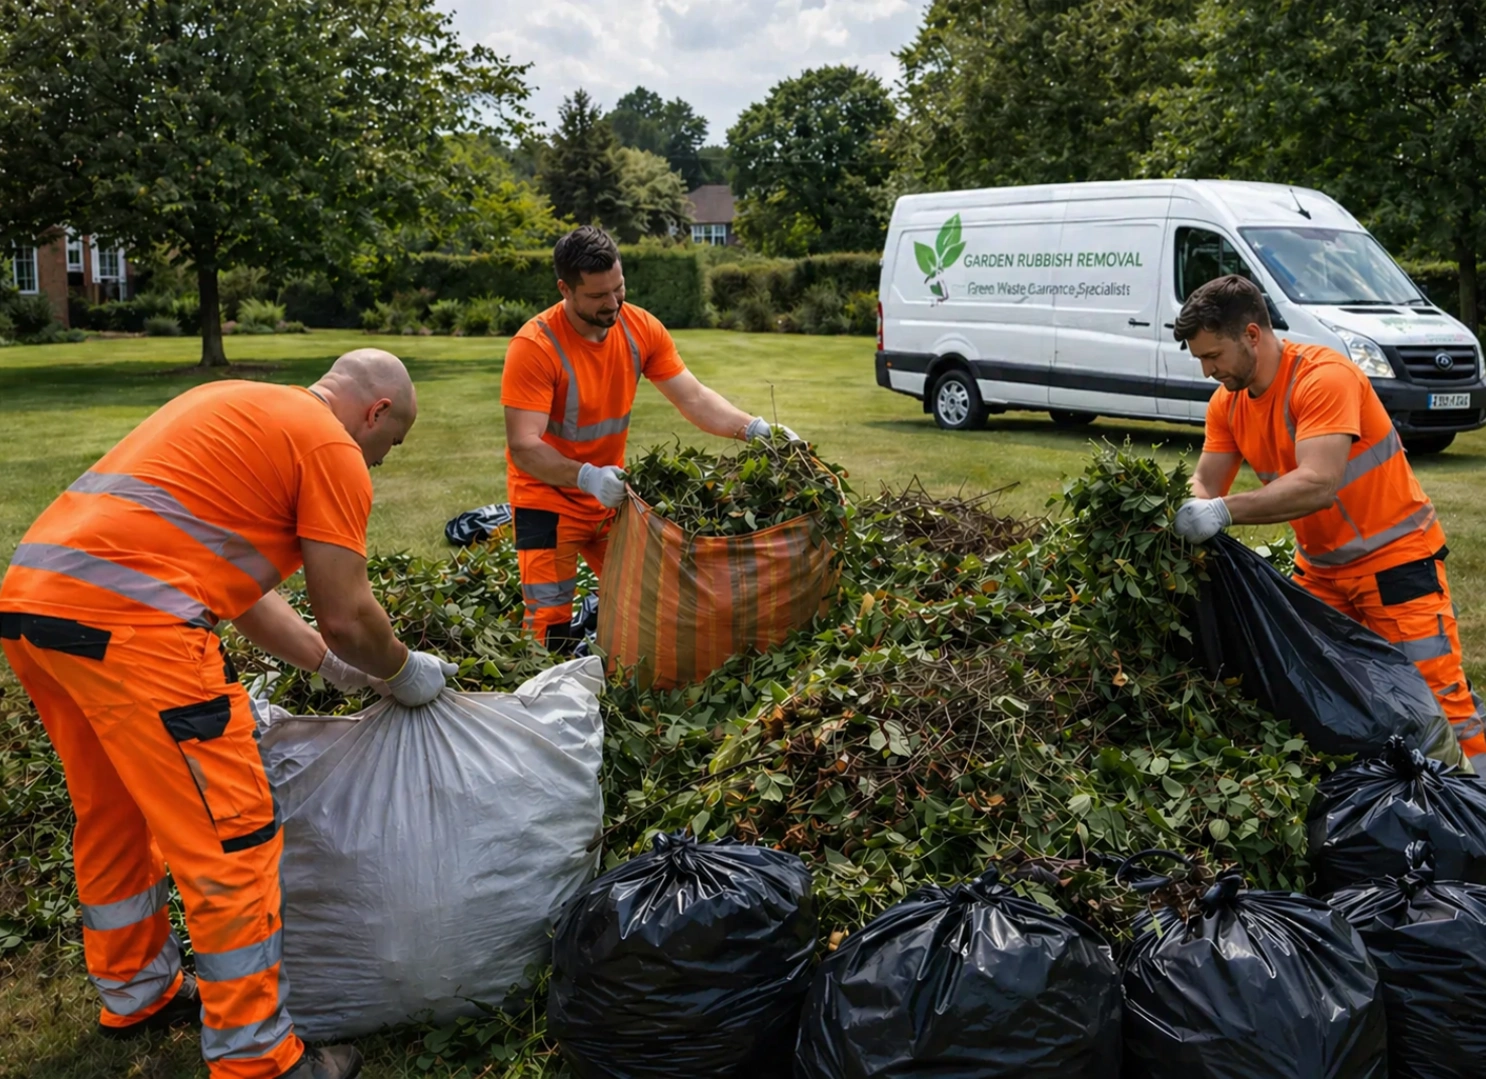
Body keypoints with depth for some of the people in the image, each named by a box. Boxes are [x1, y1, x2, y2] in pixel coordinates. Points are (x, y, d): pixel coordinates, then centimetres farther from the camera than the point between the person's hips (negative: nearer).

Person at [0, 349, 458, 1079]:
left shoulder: (241, 410, 25)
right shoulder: (332, 448, -1)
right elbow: (346, 614, -3)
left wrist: (332, 666, 30)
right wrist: (402, 673, 17)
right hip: (123, 620, -10)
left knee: (114, 817, 25)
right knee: (231, 841, 1)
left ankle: (135, 994, 43)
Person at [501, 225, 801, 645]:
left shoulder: (641, 328, -8)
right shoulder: (535, 346, -23)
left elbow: (693, 398, -6)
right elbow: (523, 447, -27)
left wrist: (754, 428, -21)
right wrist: (586, 477, -42)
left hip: (611, 494, 5)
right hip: (548, 497, -5)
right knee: (551, 622, -7)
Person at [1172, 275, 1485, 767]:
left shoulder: (1324, 377, -25)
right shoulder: (1227, 402, -1)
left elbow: (1318, 483, -36)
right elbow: (1205, 484, -4)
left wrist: (1226, 511, -45)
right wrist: (1175, 513, -27)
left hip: (1396, 560, -7)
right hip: (1318, 569, 7)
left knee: (1436, 695, -5)